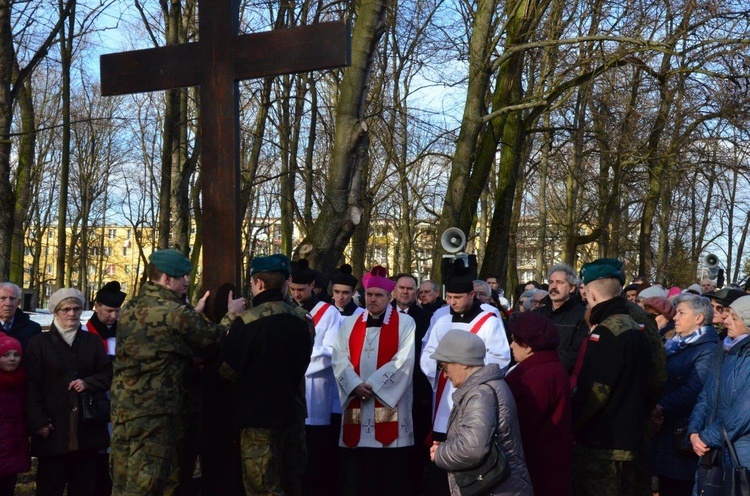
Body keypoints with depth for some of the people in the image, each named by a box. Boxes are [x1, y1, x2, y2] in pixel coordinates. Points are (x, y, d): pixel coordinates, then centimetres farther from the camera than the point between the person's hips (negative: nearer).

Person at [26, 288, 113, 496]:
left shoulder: (93, 341, 13)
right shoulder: (39, 342, 3)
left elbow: (109, 374, 11)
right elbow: (32, 387, -2)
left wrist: (88, 383, -9)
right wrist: (38, 422, -10)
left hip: (87, 426, 3)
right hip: (54, 428, -3)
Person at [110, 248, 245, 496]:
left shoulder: (130, 308, 10)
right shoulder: (175, 313, -14)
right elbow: (214, 337, -3)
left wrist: (195, 314, 23)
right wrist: (231, 315, 15)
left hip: (124, 408, 8)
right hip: (156, 412, -8)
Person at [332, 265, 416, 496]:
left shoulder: (404, 323, 1)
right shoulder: (350, 324, 13)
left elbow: (404, 360, -10)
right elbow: (340, 358, 4)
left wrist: (373, 384, -15)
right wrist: (355, 385, -13)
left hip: (390, 403, -3)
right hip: (356, 405, 3)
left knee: (391, 470, -1)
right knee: (355, 470, 5)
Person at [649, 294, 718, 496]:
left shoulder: (708, 350, -10)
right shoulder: (675, 345, 17)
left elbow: (694, 390, -22)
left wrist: (662, 408, -21)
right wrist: (653, 408, -6)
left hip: (683, 432, -8)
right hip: (664, 427, 8)